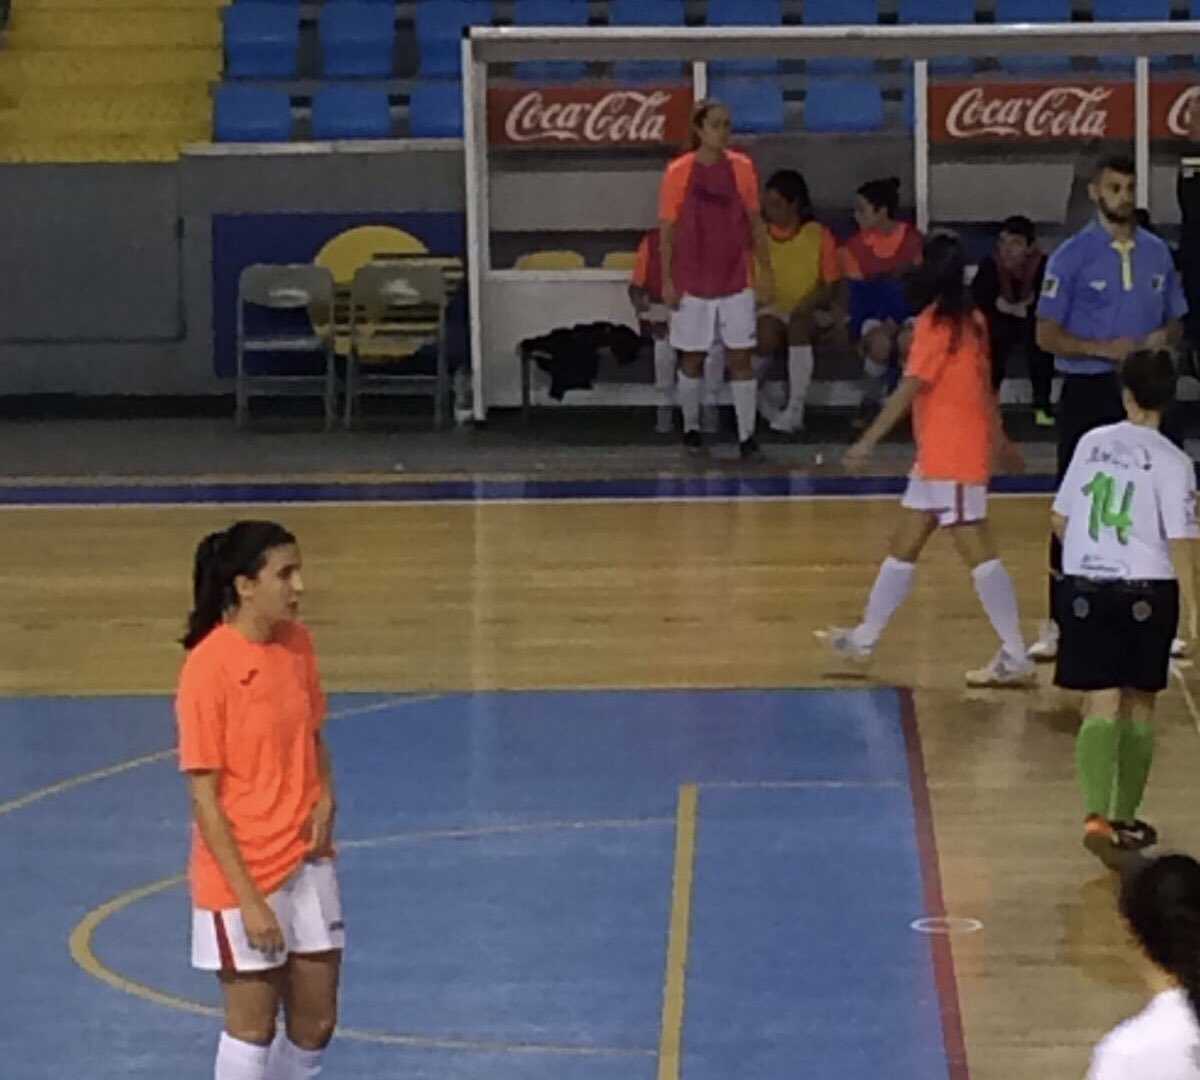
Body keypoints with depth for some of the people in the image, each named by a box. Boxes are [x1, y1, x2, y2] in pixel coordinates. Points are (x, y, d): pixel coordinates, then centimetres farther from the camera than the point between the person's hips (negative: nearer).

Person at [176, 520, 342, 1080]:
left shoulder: (297, 644, 1)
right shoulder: (209, 666, -19)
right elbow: (204, 796, -17)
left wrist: (325, 801, -5)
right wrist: (248, 898, -19)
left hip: (306, 862, 6)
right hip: (244, 872, -6)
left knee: (315, 1023, 11)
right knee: (253, 1028, 4)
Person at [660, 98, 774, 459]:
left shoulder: (742, 168, 0)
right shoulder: (679, 172, -7)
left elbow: (755, 222, 7)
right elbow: (667, 230, -3)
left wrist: (765, 270, 4)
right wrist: (667, 280, -6)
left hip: (736, 281, 1)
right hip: (693, 282, -1)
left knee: (740, 358, -1)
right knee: (692, 358, 9)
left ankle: (747, 436, 0)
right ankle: (690, 428, 25)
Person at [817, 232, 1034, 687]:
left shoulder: (935, 323, -16)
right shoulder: (971, 320, 9)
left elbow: (909, 389, -20)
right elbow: (984, 381, 18)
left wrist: (867, 442, -18)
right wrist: (998, 437, 28)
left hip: (951, 460, -9)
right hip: (937, 457, 9)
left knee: (978, 552, -8)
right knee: (903, 546, 16)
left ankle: (1015, 658, -9)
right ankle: (864, 638, 25)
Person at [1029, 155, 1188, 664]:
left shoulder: (1157, 253, 8)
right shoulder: (1072, 256, -5)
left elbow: (1176, 322, 16)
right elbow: (1046, 335, -7)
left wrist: (1164, 339, -8)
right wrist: (1103, 349, -20)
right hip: (1088, 393, -4)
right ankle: (1058, 622, 3)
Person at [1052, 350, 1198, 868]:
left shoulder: (1092, 443, 2)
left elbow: (1060, 522, 9)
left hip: (1086, 590, 2)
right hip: (1147, 592, -2)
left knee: (1101, 706, -1)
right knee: (1139, 705, 15)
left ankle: (1097, 815, -21)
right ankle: (1125, 819, 23)